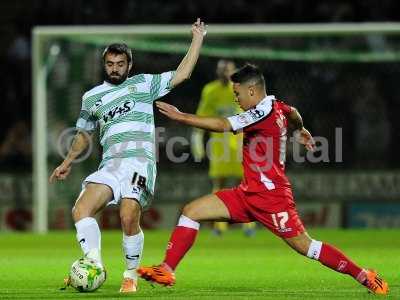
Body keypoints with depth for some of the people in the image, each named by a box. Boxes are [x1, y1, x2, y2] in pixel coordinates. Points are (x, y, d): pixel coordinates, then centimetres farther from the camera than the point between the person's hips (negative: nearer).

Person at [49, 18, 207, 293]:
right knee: (81, 210, -19)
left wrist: (198, 39, 8)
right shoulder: (91, 98, 21)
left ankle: (131, 275, -5)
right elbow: (84, 134, 35)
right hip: (110, 165, 4)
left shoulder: (143, 84, 13)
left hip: (140, 161, -4)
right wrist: (67, 163, 37)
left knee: (129, 218, -22)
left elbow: (181, 74, 9)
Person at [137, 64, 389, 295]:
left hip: (271, 195, -10)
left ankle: (364, 276, 8)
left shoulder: (264, 112, -19)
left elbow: (222, 125, -27)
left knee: (304, 245, -6)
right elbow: (294, 116, 32)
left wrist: (181, 116, -22)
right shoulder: (277, 107, 8)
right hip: (249, 193, 10)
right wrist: (299, 130, 56)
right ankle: (166, 271, 0)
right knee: (191, 211, 2)